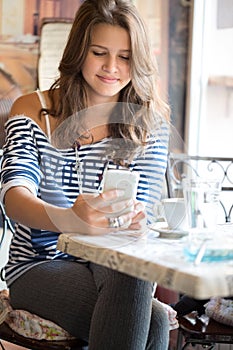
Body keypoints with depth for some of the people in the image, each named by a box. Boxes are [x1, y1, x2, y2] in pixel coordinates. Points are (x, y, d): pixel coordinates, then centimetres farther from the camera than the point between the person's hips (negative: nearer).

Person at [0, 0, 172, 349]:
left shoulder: (149, 122, 5)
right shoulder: (33, 111, 0)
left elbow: (142, 212, -3)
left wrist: (134, 218, -29)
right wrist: (69, 219, -40)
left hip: (115, 264, 3)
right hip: (40, 267, -2)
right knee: (151, 321, -30)